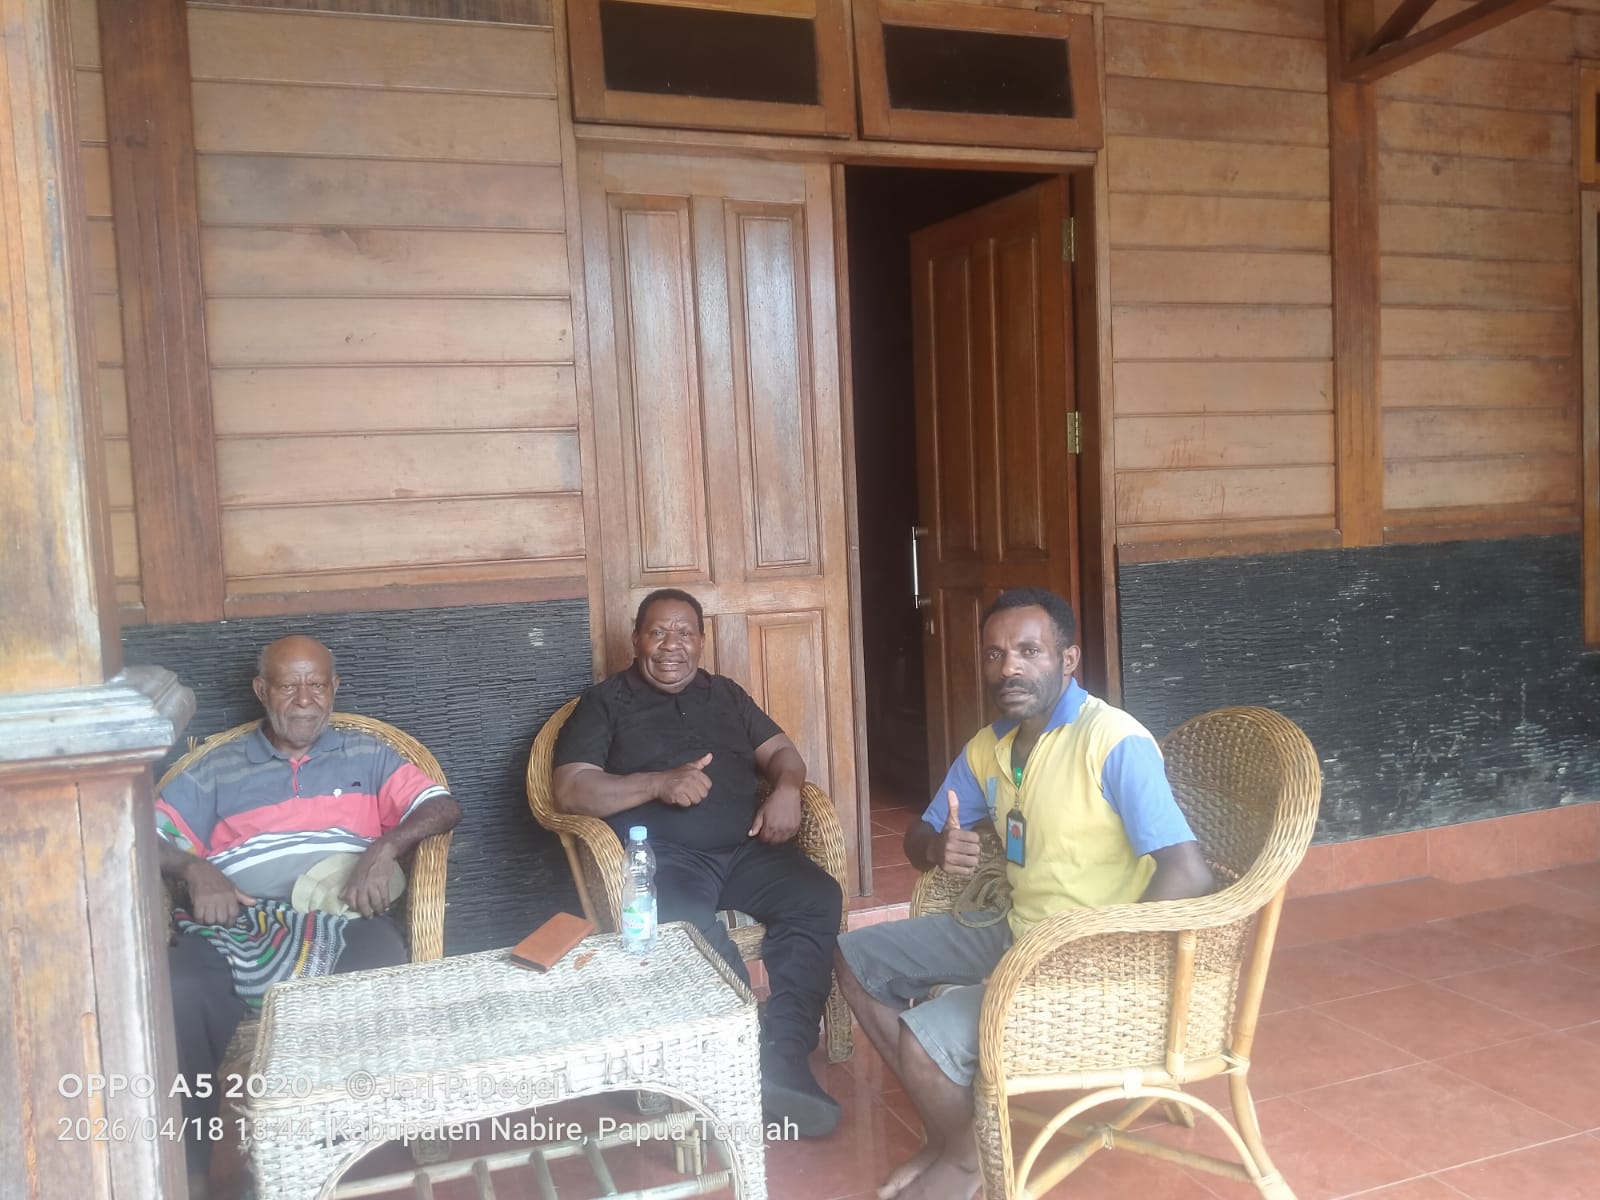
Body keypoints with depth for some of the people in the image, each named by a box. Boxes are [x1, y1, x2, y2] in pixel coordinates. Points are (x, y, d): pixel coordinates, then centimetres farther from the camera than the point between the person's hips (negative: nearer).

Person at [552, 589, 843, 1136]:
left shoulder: (725, 694, 23)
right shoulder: (605, 702, 9)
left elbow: (781, 751, 20)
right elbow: (570, 791, -3)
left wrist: (786, 788, -5)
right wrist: (658, 784, -16)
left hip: (747, 848, 4)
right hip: (663, 858, -4)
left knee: (817, 897, -23)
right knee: (690, 931, -36)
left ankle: (782, 1055, -25)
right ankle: (746, 1057, -22)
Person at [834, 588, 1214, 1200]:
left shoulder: (1114, 742, -22)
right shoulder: (987, 746, 3)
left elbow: (1188, 873, -28)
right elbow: (918, 835, 14)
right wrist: (939, 848, -11)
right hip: (1013, 931, 9)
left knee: (924, 1038, -24)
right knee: (857, 960, 9)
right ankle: (949, 1131, 14)